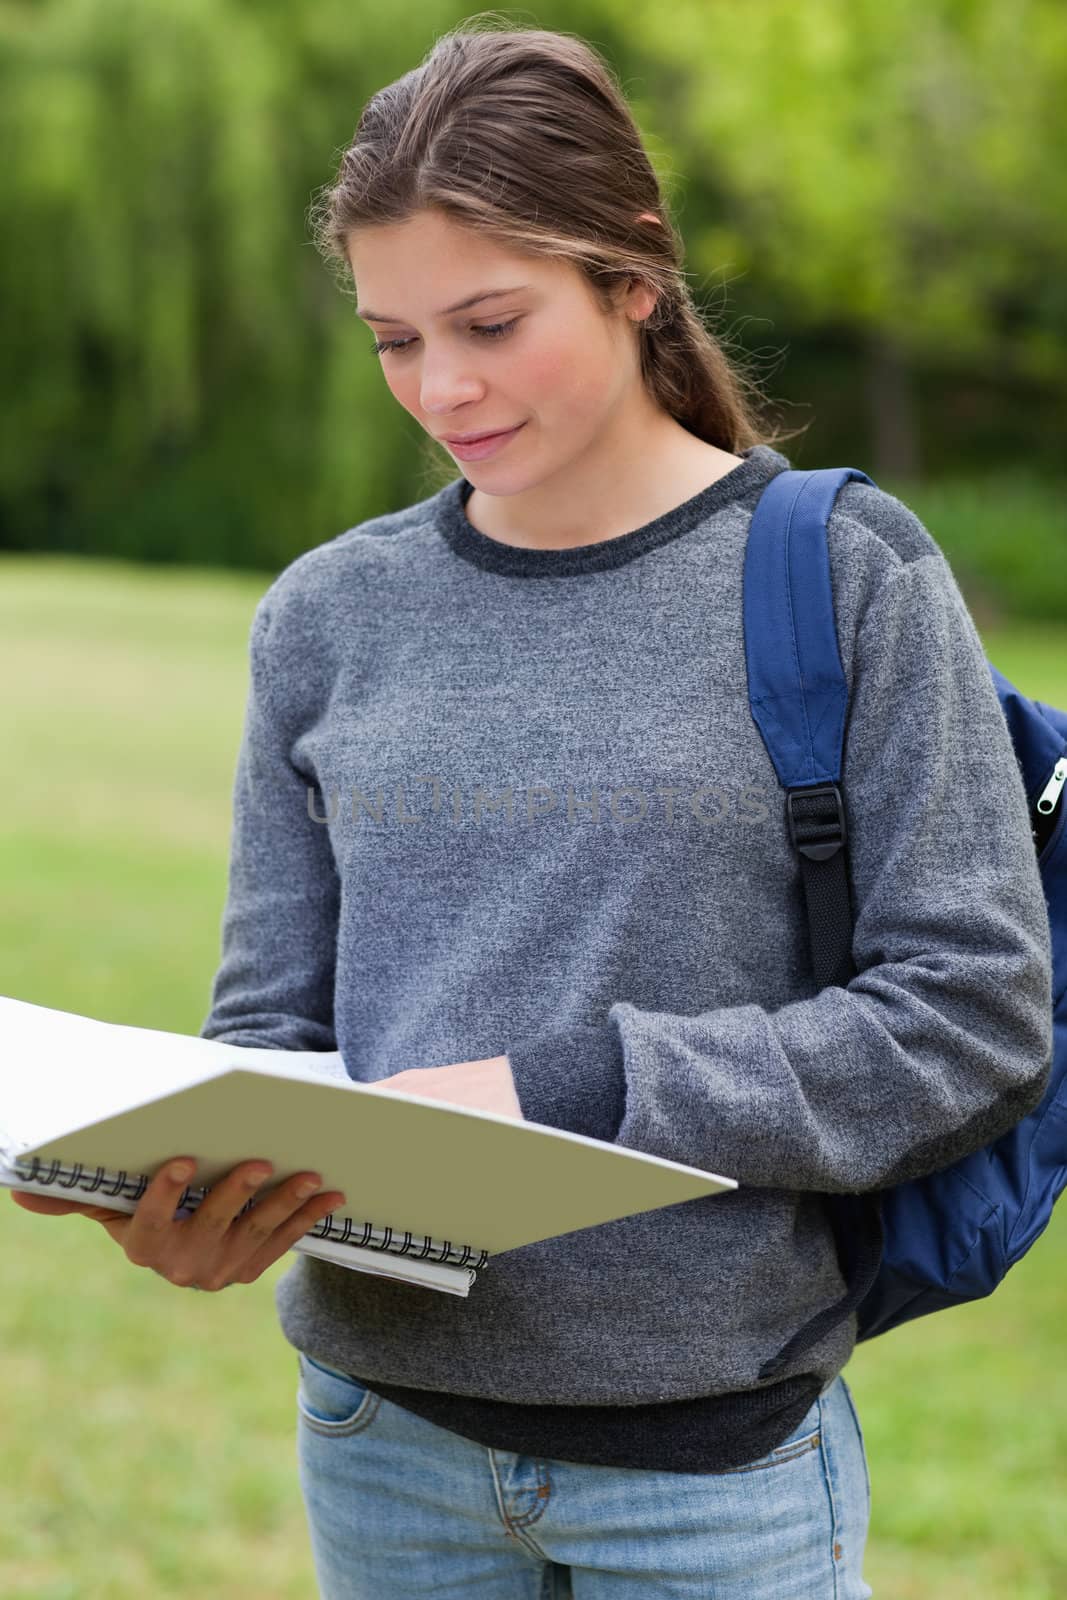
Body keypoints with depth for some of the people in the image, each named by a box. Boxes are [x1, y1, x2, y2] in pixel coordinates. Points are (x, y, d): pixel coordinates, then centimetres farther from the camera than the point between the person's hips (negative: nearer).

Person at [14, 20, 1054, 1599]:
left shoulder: (847, 576, -6)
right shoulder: (329, 617, 4)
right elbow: (271, 1025, 7)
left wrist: (563, 1087, -18)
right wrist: (202, 1196, -16)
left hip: (714, 1456, -3)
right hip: (383, 1436, 3)